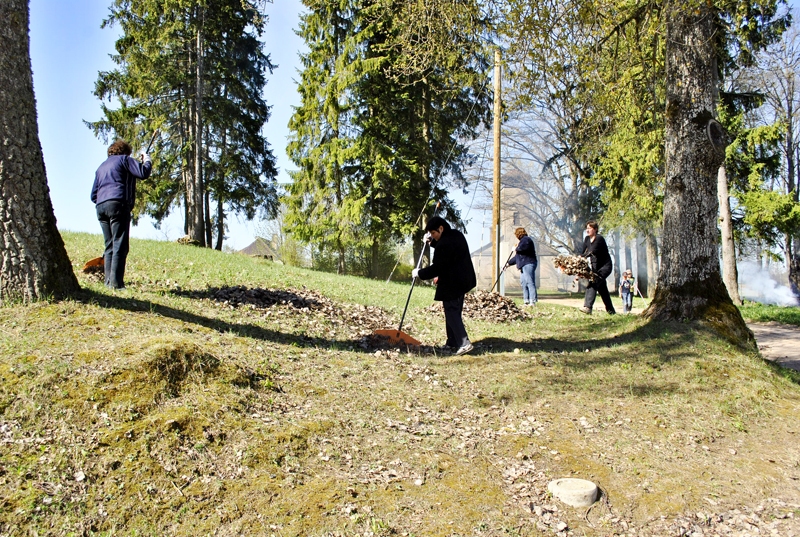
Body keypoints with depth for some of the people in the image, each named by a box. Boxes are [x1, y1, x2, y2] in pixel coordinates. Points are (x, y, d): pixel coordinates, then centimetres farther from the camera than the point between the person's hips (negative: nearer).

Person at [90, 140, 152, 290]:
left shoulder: (101, 166, 29)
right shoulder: (124, 159, 9)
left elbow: (94, 194, 26)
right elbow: (143, 173, -5)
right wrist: (147, 161, 12)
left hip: (100, 207, 7)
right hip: (118, 204, -7)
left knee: (109, 246, 10)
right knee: (120, 246, -10)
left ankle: (109, 281, 5)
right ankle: (116, 283, -17)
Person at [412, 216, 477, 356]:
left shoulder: (444, 244, -22)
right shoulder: (457, 235, 8)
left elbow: (436, 268, -21)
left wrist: (419, 273, -9)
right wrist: (432, 241, 15)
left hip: (452, 284, -10)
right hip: (463, 280, 10)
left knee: (451, 312, -5)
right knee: (455, 311, 14)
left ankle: (463, 343, -11)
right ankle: (452, 343, 20)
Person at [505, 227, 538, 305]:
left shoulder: (526, 239, -2)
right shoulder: (523, 241, 30)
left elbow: (523, 248, -25)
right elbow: (518, 256, 35)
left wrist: (516, 249, -5)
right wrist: (509, 263, 34)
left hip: (528, 264, -11)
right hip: (524, 266, 11)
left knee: (529, 282, -14)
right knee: (523, 283, 8)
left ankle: (532, 301, -19)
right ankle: (526, 301, 9)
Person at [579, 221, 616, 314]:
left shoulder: (599, 239, -17)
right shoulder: (587, 239, 6)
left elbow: (592, 252, -29)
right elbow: (584, 253, 1)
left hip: (606, 266, -8)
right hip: (596, 266, 8)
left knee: (593, 282, -27)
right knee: (602, 288, 12)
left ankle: (588, 307, -40)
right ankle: (611, 311, 25)